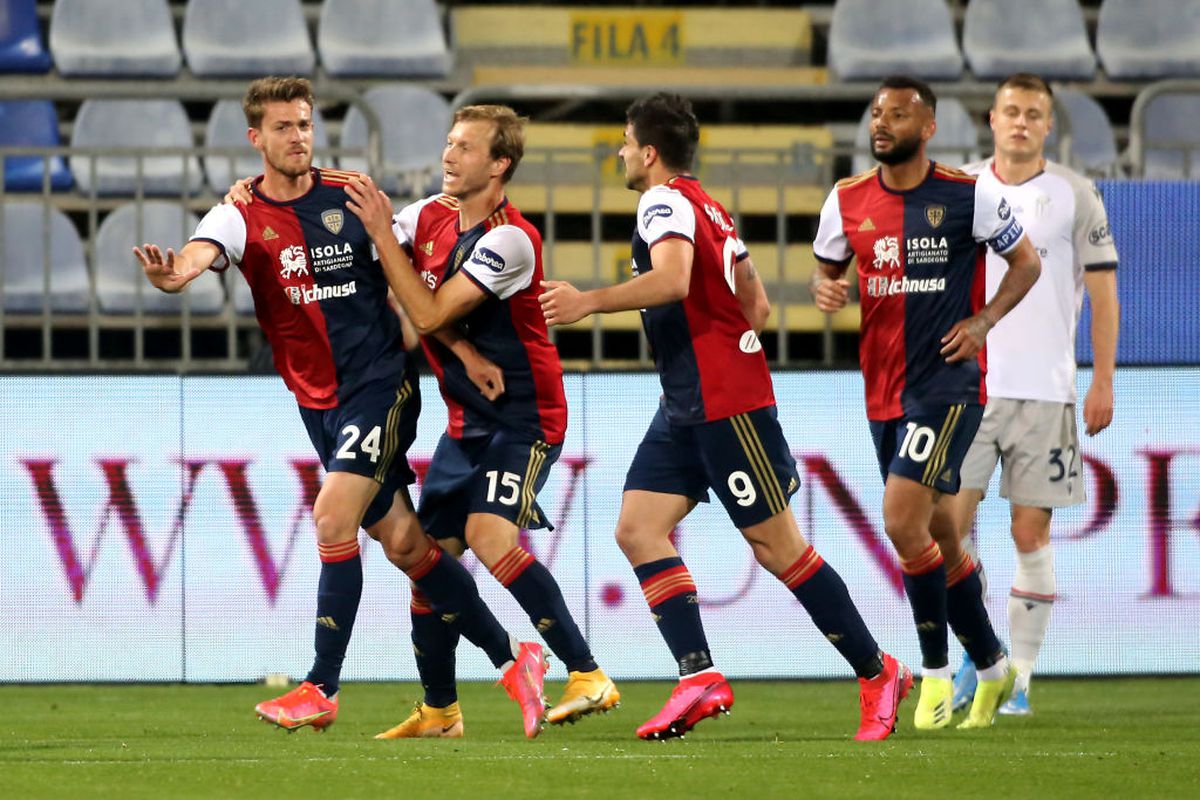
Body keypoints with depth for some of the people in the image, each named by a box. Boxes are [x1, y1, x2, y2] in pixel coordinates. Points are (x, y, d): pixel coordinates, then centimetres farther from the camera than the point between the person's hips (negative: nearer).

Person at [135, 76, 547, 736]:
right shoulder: (241, 216, -2)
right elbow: (201, 253, -25)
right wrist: (173, 274, -48)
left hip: (381, 381, -3)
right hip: (319, 401, 3)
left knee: (333, 516, -18)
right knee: (401, 540, 6)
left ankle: (321, 690, -14)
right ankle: (510, 657, 19)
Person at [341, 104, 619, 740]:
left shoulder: (509, 240, -20)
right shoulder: (431, 216, 2)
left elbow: (430, 313, -23)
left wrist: (382, 232, -20)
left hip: (522, 417, -8)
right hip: (466, 419, 8)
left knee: (489, 532, -26)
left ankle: (588, 677, -26)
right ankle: (438, 709, 18)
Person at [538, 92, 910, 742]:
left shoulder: (666, 201, -11)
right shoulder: (707, 207, 19)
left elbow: (672, 279, -31)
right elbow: (756, 304, 22)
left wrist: (588, 302, -28)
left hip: (725, 404, -10)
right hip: (686, 407, 10)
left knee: (777, 546, -5)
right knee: (637, 529, -1)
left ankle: (878, 674, 3)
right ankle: (700, 677, -10)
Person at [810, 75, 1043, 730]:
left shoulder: (970, 197, -7)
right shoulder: (848, 201, 5)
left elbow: (1026, 263, 4)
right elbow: (828, 267, 18)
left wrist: (983, 321, -10)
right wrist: (825, 289, -6)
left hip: (948, 381, -5)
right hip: (884, 388, 5)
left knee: (904, 521, -19)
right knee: (937, 537, 12)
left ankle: (935, 671, -5)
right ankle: (991, 667, 29)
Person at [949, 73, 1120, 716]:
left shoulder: (1073, 195, 2)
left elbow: (1103, 291, 3)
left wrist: (1103, 382, -2)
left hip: (1045, 390, -1)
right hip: (966, 386, 1)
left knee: (1031, 533, 0)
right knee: (950, 522, -9)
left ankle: (1018, 676, 7)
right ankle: (971, 657, 7)